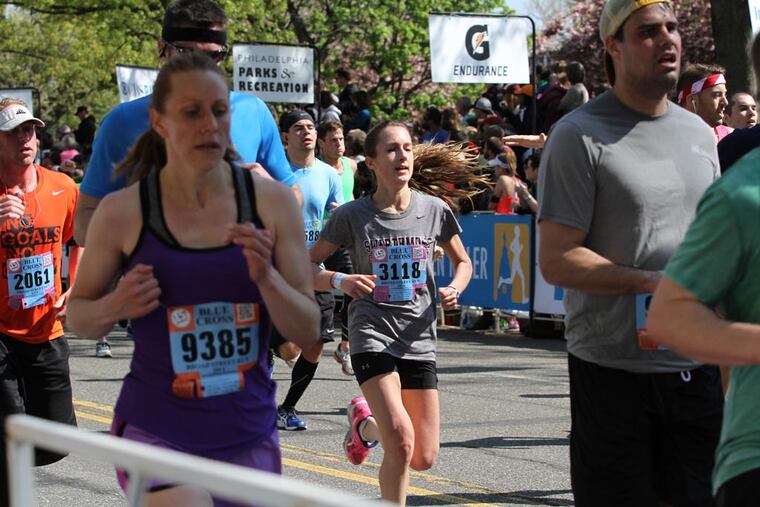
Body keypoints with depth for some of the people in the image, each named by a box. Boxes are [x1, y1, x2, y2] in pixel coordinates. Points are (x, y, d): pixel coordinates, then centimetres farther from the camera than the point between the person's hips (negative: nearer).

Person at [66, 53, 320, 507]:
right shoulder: (123, 213, -6)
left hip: (250, 436, 3)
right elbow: (77, 315, 8)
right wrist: (114, 308, -13)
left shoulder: (272, 202, 0)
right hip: (155, 434, -3)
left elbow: (308, 333, 0)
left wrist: (266, 278, -17)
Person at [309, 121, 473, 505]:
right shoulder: (353, 215, -4)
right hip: (372, 333, -4)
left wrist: (454, 289, -4)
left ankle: (365, 422, 35)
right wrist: (339, 281, -19)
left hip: (419, 339, 4)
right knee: (401, 443, -22)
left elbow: (462, 262, 18)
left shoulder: (435, 210, 2)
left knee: (424, 458, 5)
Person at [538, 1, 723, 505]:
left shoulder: (699, 133, 14)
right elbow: (556, 260, -12)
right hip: (613, 372, -6)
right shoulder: (580, 136, -7)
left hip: (697, 369, 6)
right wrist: (650, 282, -21)